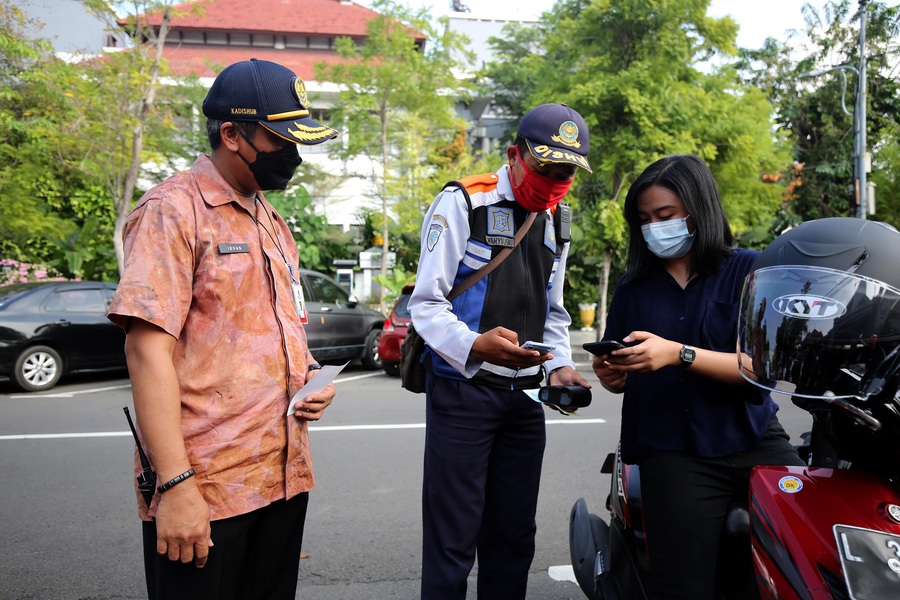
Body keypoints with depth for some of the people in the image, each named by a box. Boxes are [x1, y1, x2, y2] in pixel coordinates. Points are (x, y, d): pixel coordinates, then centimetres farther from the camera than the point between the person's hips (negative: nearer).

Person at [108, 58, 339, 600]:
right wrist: (175, 484, -21)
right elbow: (148, 348, -16)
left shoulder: (273, 223, 16)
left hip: (284, 477, 8)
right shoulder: (174, 209, -9)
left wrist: (308, 382, 4)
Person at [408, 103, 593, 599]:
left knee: (513, 538, 13)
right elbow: (426, 303, -11)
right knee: (453, 540, 0)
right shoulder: (461, 204, -6)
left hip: (524, 395, 6)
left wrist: (560, 366, 4)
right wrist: (475, 345, -29)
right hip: (462, 390, -6)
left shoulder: (554, 223, 15)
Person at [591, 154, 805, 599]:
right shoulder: (634, 288, 13)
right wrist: (610, 375, -8)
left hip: (752, 441, 0)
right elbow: (624, 379, 16)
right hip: (672, 452, 1)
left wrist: (678, 354, -18)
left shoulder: (749, 270, 6)